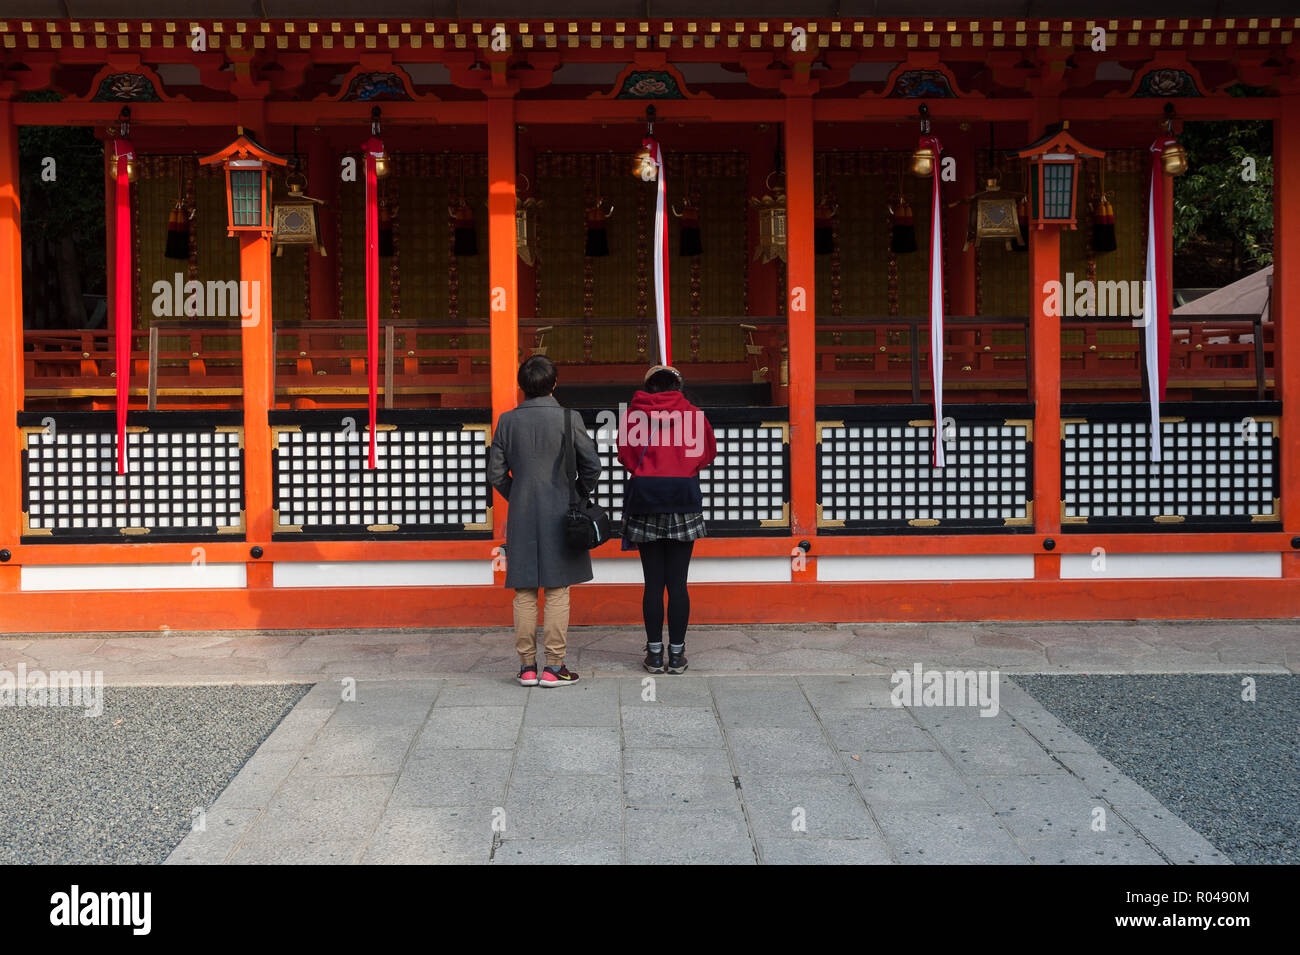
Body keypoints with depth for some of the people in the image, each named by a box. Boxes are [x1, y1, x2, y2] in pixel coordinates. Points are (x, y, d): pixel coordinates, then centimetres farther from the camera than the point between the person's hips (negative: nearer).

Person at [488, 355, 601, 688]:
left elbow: (496, 472, 3)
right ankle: (553, 667, 2)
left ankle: (527, 666, 11)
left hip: (521, 517, 2)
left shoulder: (508, 421, 0)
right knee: (557, 592, 2)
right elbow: (592, 466, -5)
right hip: (559, 516, -2)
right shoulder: (569, 418, -6)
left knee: (524, 594, 7)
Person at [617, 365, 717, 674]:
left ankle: (654, 653, 9)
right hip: (684, 500, 0)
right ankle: (677, 654, 7)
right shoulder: (693, 414, 2)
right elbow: (708, 452, 12)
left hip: (645, 496, 1)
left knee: (653, 582, 5)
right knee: (678, 582, 3)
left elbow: (625, 455, 8)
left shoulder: (633, 413, 2)